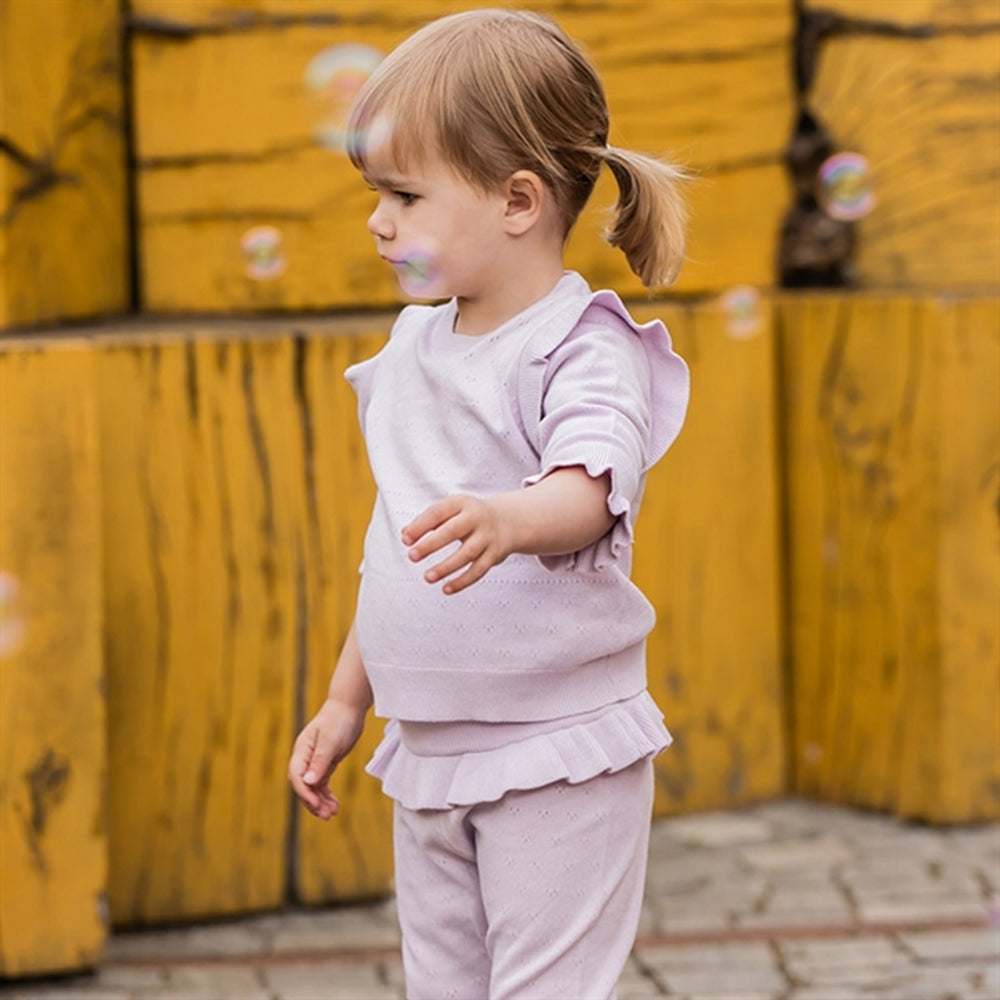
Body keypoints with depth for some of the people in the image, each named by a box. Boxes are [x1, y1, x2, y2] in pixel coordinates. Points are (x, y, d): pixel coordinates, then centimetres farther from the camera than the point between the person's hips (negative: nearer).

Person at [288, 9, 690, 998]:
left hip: (557, 753, -7)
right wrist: (345, 699, 20)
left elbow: (587, 491, -34)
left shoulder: (585, 349, -14)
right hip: (429, 754, 8)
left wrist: (505, 521, -55)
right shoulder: (413, 351, 9)